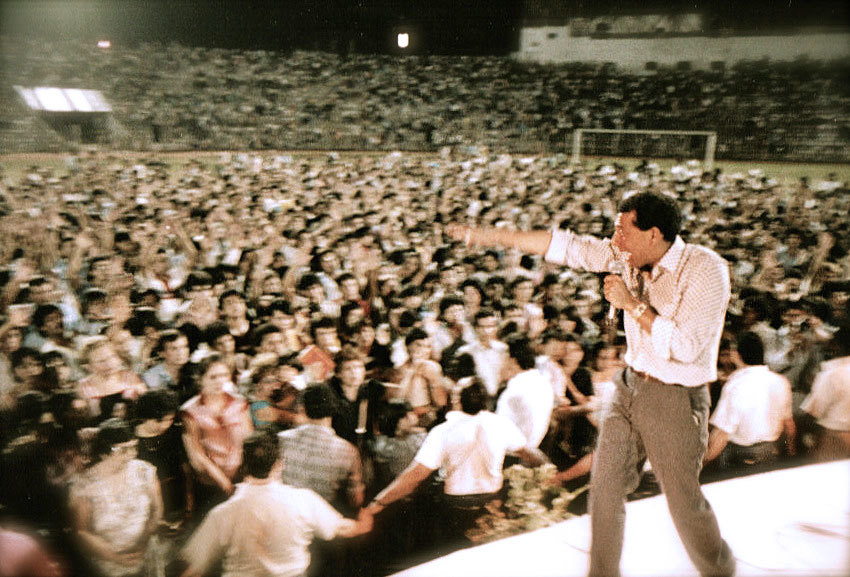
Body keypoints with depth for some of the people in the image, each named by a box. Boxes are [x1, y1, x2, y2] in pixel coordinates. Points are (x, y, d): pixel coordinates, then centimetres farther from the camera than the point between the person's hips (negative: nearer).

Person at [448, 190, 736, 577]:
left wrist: (632, 304, -24)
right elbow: (568, 247, -2)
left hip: (676, 398, -6)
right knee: (605, 484, 10)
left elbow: (685, 347, -27)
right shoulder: (629, 256, -3)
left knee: (684, 500, 8)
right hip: (630, 386, 6)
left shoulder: (706, 269, -20)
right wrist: (490, 236, -3)